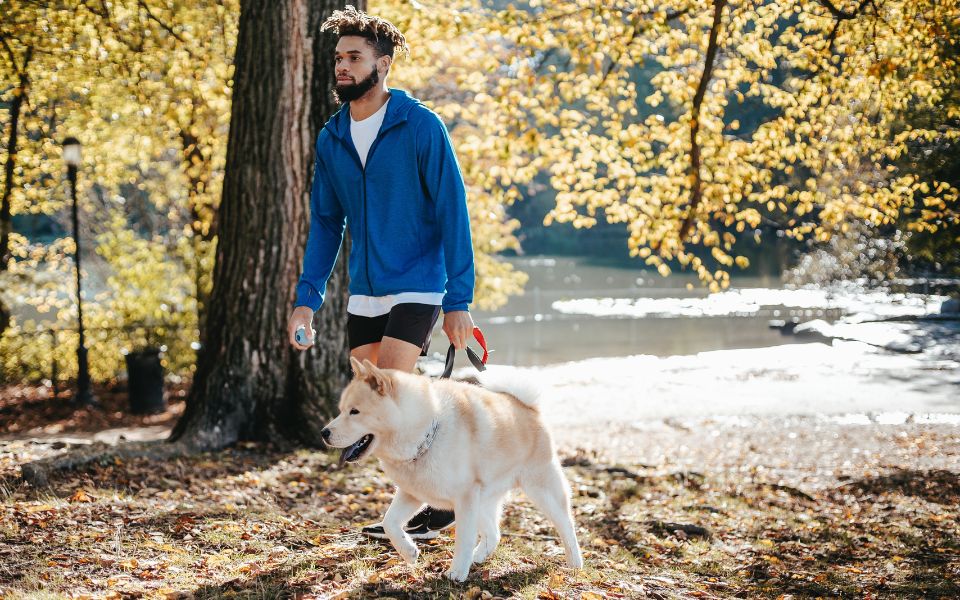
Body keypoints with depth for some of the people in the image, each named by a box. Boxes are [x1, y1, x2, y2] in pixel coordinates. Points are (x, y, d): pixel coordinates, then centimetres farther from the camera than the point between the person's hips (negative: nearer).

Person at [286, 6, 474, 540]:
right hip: (364, 293, 6)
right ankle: (426, 507, 22)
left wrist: (459, 300, -15)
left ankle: (437, 505, 2)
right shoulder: (332, 138, 7)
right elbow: (326, 224, 12)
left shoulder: (421, 127, -10)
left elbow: (453, 213, -11)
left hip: (417, 289, -6)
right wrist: (307, 298, 2)